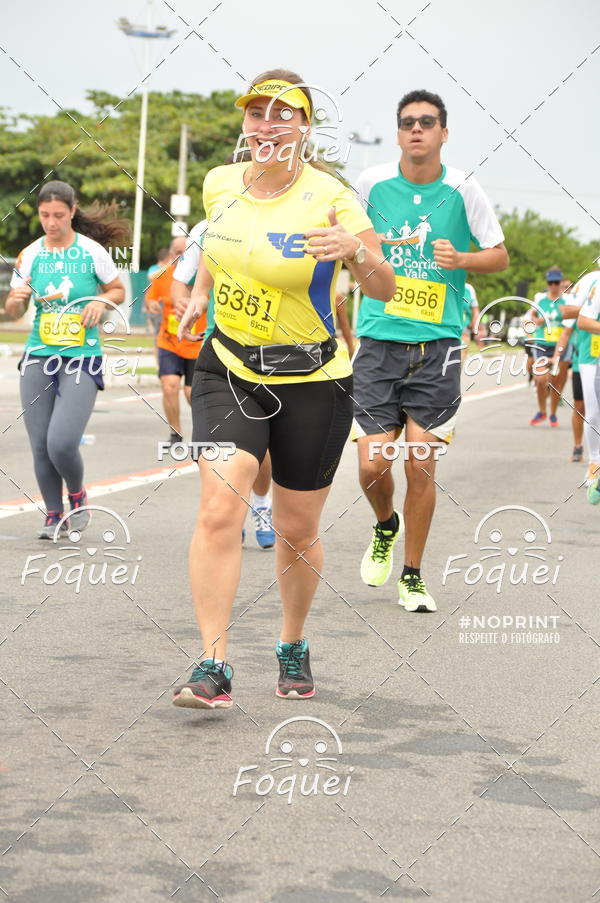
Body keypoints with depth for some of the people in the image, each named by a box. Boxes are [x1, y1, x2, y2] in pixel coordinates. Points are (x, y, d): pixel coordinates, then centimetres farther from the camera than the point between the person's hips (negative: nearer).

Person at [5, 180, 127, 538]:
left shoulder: (93, 252, -3)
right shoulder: (30, 255, 5)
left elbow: (119, 290, 12)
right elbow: (15, 313, 13)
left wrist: (102, 302, -9)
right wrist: (16, 299, -10)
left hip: (82, 360, -3)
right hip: (38, 359, 3)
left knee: (62, 443, -15)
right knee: (40, 446, 2)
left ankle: (78, 496, 16)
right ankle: (54, 515, 22)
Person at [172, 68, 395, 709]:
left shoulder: (329, 198, -14)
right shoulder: (219, 183, 0)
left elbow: (385, 291, -12)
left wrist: (357, 250, -31)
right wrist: (200, 290, 18)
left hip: (312, 381, -2)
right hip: (228, 369, 2)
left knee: (297, 530, 8)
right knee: (218, 511, -16)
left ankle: (294, 646, 33)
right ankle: (214, 666, -13)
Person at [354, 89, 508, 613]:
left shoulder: (462, 190, -2)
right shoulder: (372, 183, 1)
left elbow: (500, 256, 5)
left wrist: (460, 259, -13)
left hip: (437, 342, -1)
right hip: (379, 339, 1)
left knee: (420, 465, -3)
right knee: (373, 465, -6)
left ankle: (413, 575, 15)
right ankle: (386, 527, 30)